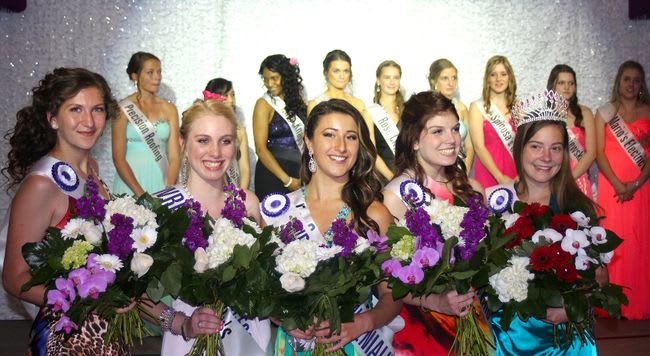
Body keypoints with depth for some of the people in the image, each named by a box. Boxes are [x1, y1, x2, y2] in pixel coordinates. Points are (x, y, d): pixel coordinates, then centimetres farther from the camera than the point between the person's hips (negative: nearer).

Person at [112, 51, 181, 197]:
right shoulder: (124, 109, -4)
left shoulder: (169, 109, 5)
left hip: (161, 180, 3)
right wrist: (141, 194, -15)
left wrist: (169, 191, -12)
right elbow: (118, 158, -7)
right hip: (130, 181, -2)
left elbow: (174, 157, 1)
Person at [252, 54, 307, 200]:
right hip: (273, 173, -4)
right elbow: (261, 149, -11)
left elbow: (304, 138, 12)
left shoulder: (297, 99, 7)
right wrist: (287, 180, -14)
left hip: (299, 172, 4)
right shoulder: (264, 104, -7)